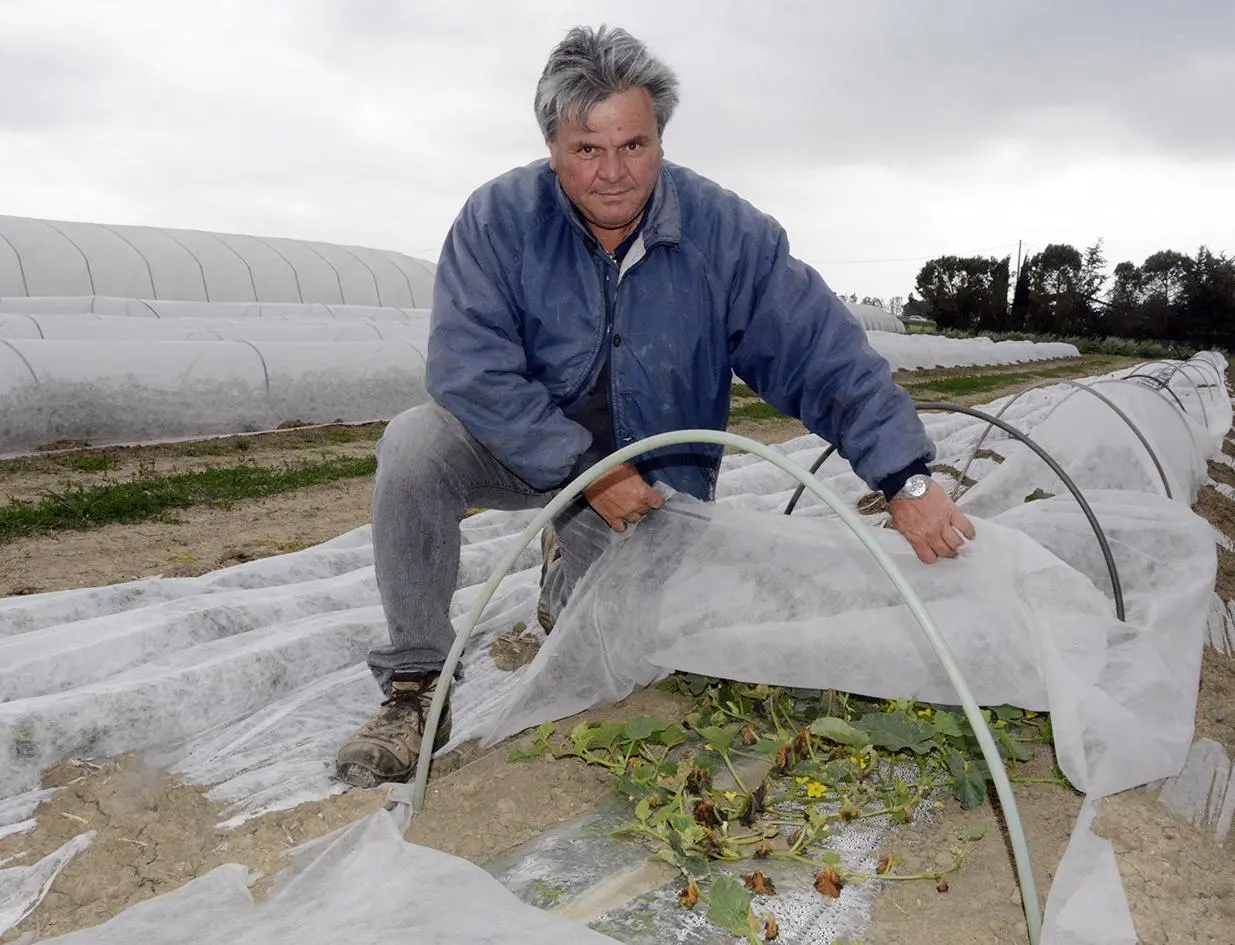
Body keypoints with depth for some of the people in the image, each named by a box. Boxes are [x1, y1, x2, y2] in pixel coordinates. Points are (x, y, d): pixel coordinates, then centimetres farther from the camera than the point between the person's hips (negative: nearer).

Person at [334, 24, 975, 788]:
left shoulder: (727, 232, -16)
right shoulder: (500, 218, -18)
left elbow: (827, 356, -17)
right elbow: (469, 367, -26)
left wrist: (909, 481, -23)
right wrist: (585, 472, -29)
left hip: (653, 474, 1)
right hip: (527, 451, 0)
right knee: (416, 444, -29)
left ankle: (572, 573, 27)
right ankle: (415, 686, -14)